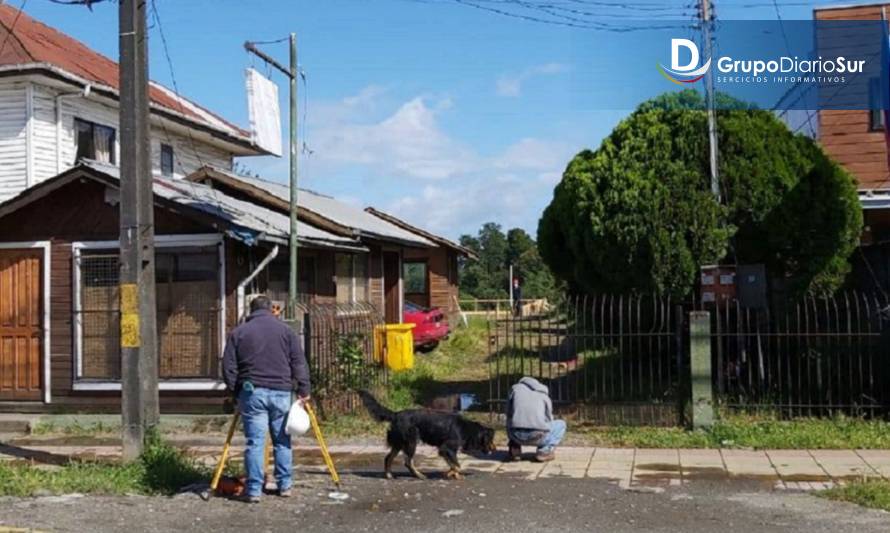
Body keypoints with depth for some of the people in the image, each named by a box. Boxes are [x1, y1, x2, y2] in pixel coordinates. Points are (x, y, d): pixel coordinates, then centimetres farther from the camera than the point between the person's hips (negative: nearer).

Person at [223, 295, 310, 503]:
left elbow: (228, 367, 5)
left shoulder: (238, 333, 6)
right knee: (282, 440, 12)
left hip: (252, 392, -1)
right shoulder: (286, 330, 7)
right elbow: (299, 364, 3)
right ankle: (285, 485, 18)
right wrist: (303, 390, 7)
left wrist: (235, 392, 15)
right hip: (281, 392, 1)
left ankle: (254, 490, 0)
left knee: (255, 442, 0)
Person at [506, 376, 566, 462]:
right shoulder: (544, 395, 23)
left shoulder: (515, 388, 23)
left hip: (517, 435, 2)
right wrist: (548, 447, 47)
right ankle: (544, 451, 7)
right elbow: (549, 422, 31)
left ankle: (515, 449, 13)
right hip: (537, 436, -2)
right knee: (561, 424, 27)